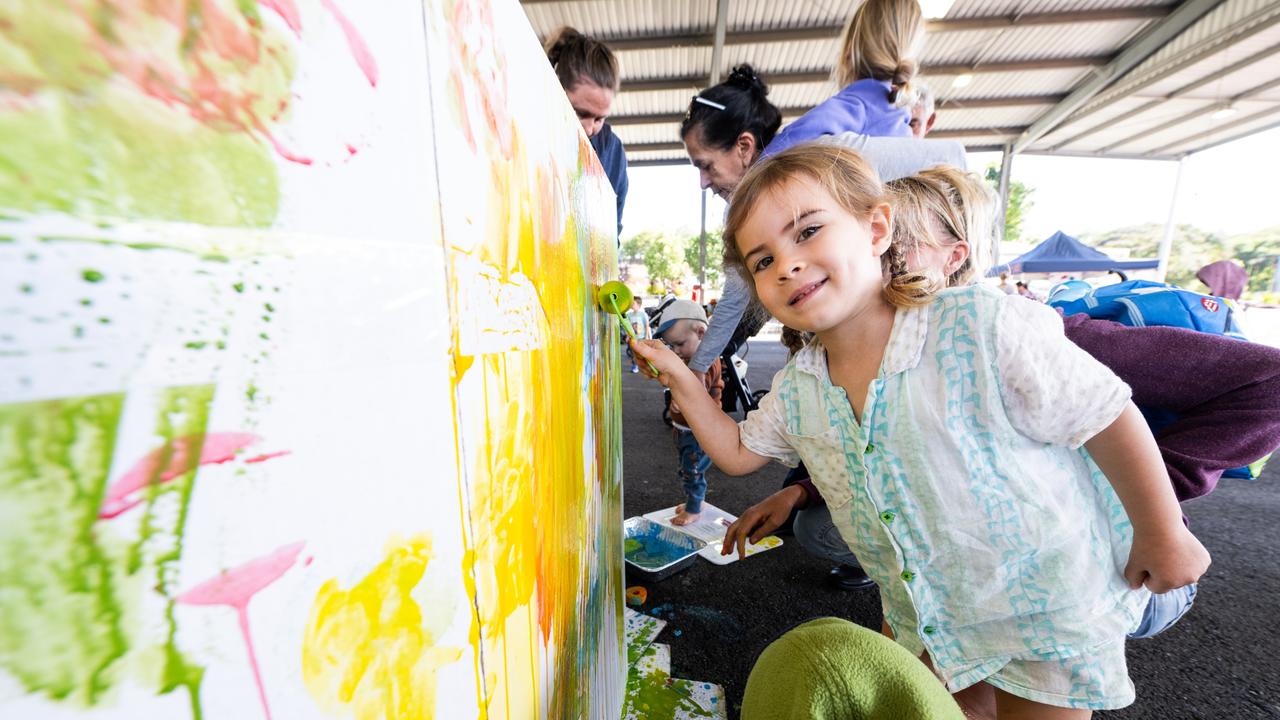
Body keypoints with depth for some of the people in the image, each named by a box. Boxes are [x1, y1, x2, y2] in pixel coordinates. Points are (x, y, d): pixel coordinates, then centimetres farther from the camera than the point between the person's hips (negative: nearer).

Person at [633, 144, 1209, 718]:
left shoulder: (980, 327, -29)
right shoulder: (794, 391, -13)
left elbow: (1108, 417, -17)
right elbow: (738, 452, 1)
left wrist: (1164, 536, -3)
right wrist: (680, 379, -10)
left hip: (1052, 607, -4)